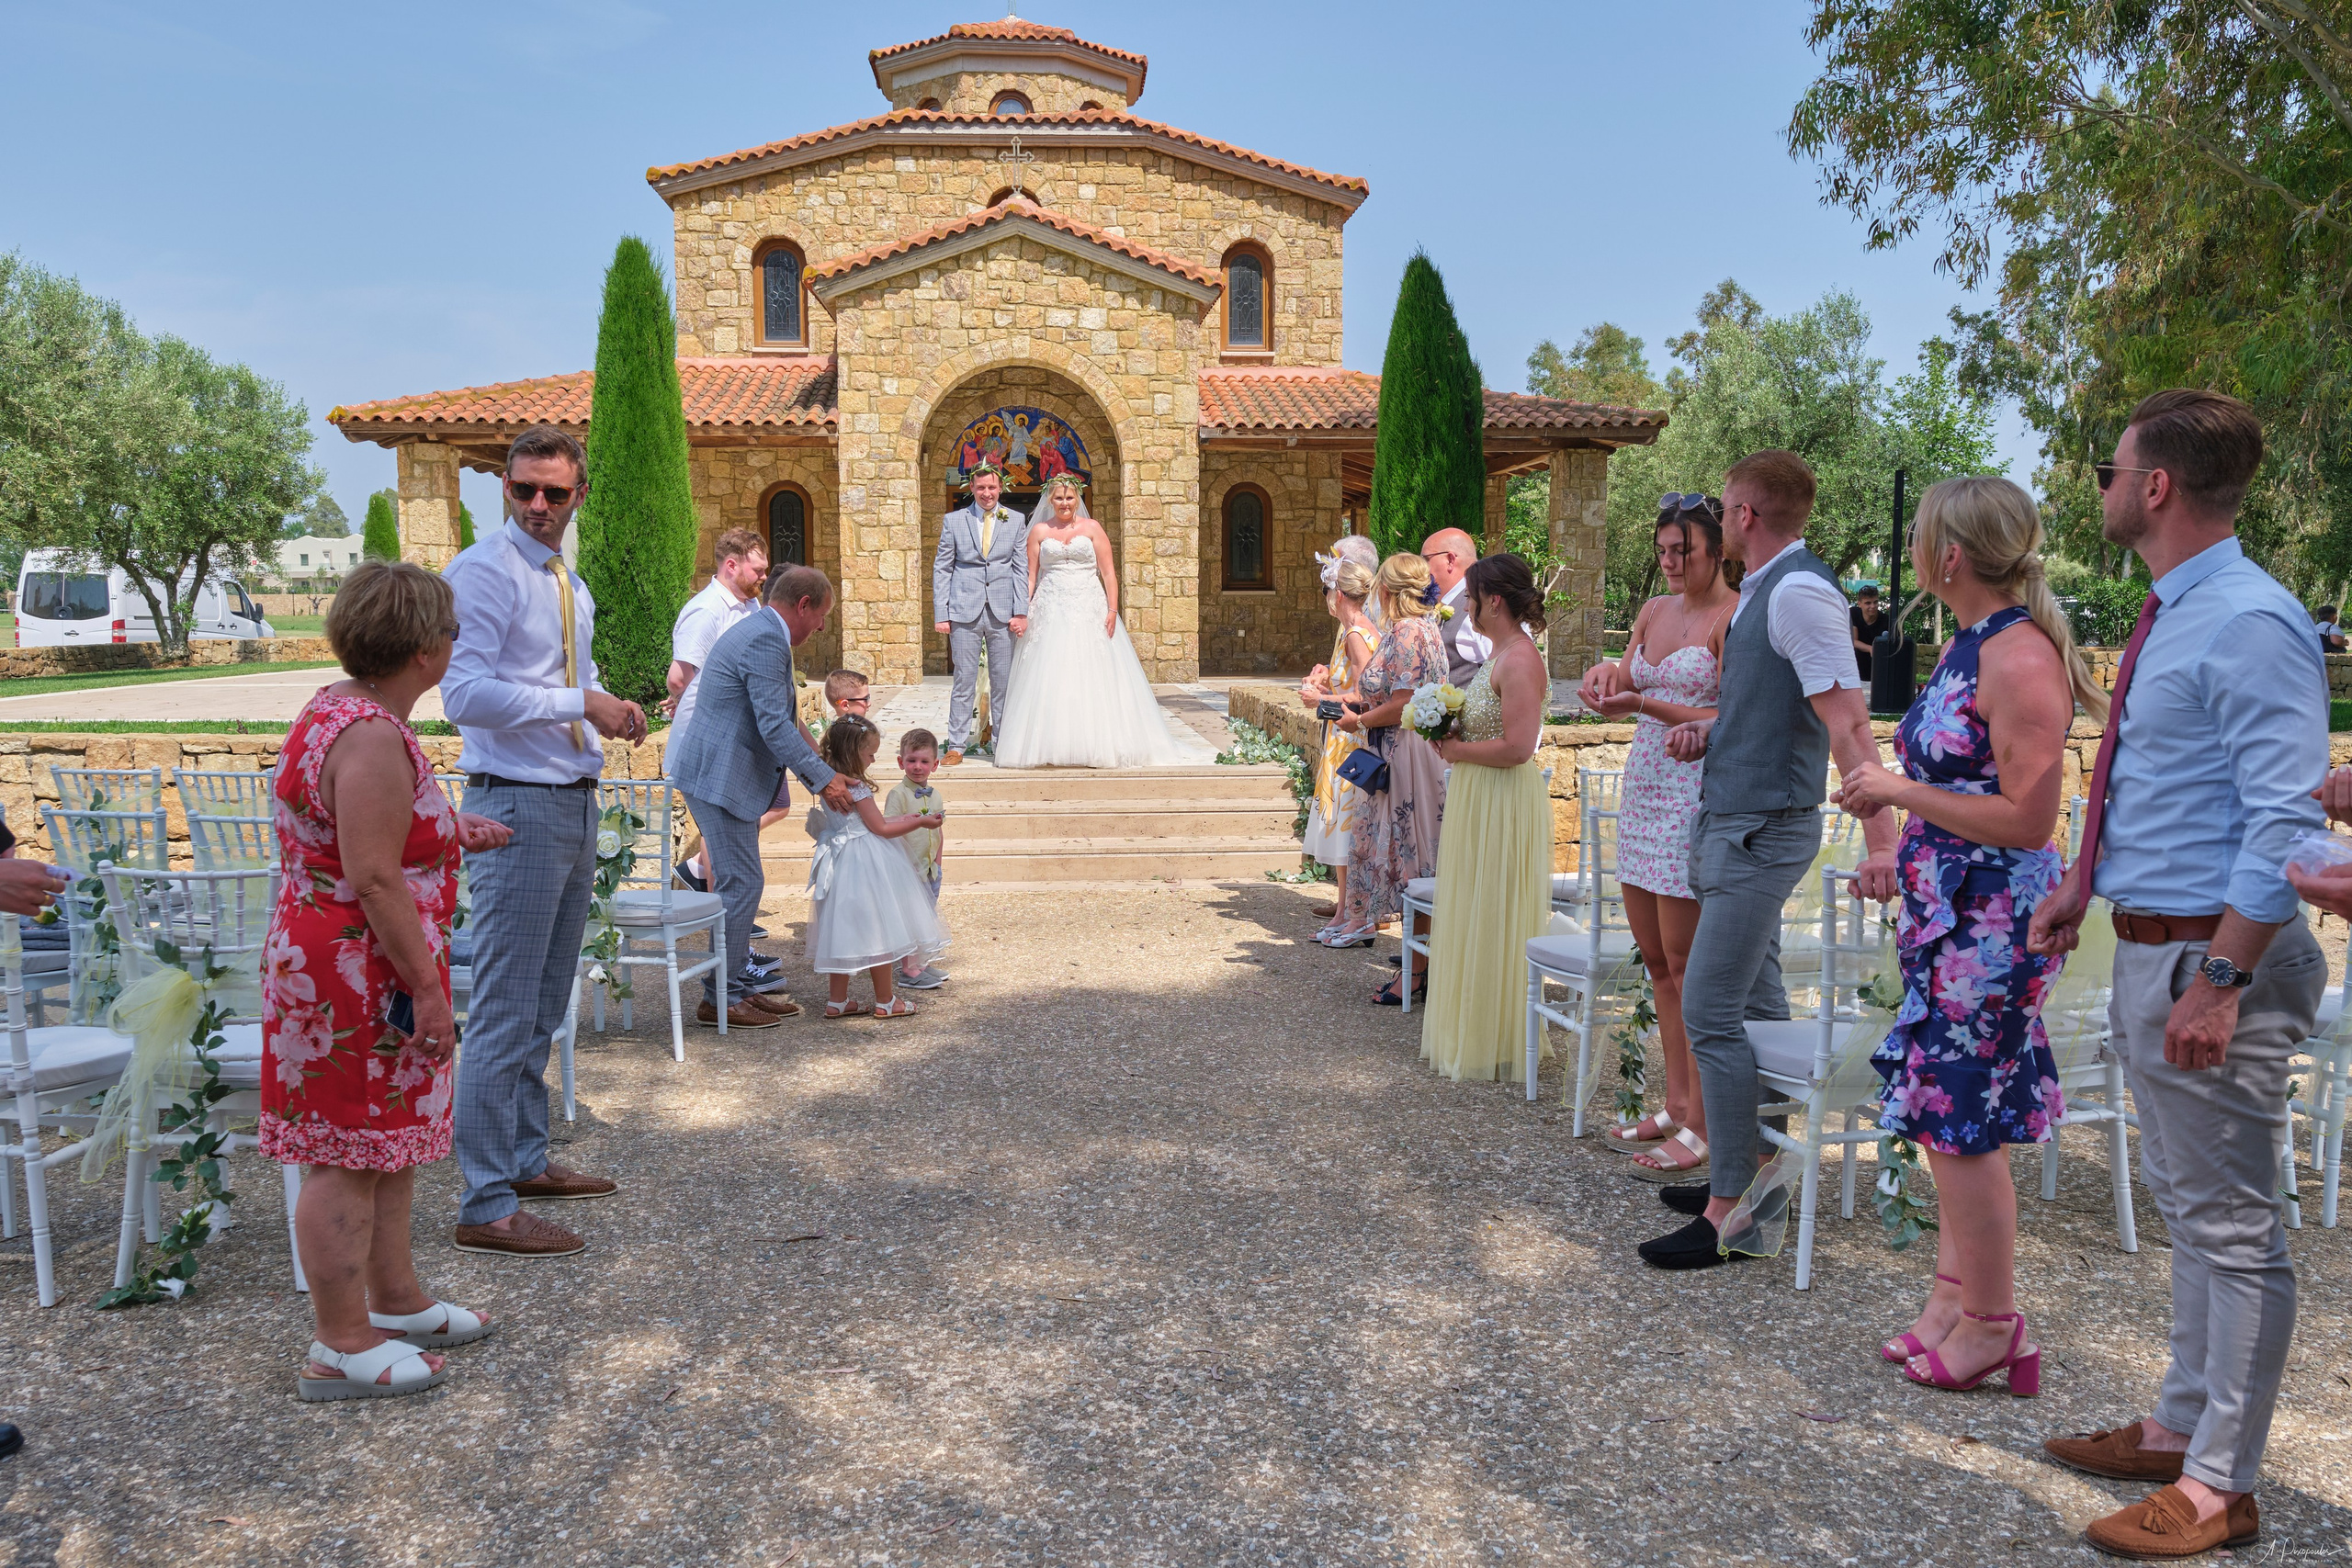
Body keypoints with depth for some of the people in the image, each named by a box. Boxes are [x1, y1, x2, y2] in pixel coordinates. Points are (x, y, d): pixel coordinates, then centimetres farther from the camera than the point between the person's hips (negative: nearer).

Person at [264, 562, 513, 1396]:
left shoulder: (338, 711, 11)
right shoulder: (372, 740, -23)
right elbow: (373, 879, -25)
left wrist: (450, 831, 33)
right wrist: (427, 987, -21)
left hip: (341, 970, 11)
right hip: (358, 977, -11)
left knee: (386, 1142, 20)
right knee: (351, 1157, 0)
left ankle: (396, 1297, 34)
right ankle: (341, 1348, 12)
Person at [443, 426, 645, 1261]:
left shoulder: (570, 583, 16)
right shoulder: (483, 573, -11)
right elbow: (467, 694, -21)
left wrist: (611, 710, 7)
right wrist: (579, 702, -21)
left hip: (574, 802, 9)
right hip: (517, 807, -9)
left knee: (546, 1005, 18)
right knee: (506, 1013, -7)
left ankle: (526, 1160, 31)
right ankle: (486, 1208, 0)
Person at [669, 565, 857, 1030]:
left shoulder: (760, 633, 17)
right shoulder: (766, 641, -18)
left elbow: (781, 719, 23)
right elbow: (774, 727, -23)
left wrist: (821, 773, 20)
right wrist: (824, 778, -18)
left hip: (724, 777, 11)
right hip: (721, 779, -11)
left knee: (740, 884, 14)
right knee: (741, 884, -6)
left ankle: (735, 988, 21)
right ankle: (720, 999, 3)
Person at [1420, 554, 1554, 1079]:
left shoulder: (1520, 661, -19)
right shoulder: (1498, 653, 12)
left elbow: (1517, 747, -27)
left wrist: (1457, 750, -14)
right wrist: (1450, 733, 4)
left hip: (1503, 802, -10)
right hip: (1476, 798, 10)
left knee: (1491, 921, 0)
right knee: (1472, 918, 17)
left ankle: (1494, 1045, 12)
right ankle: (1469, 1032, 28)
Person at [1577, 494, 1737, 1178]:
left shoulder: (1733, 617, -9)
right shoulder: (1654, 611, 13)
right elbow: (1626, 695, 17)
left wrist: (1646, 705, -24)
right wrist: (1607, 678, -5)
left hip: (1699, 795, -8)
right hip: (1644, 788, 8)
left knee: (1687, 961, -5)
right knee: (1656, 956, 11)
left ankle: (1703, 1129, 3)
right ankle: (1676, 1105, 22)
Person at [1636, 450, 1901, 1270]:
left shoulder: (1799, 591, -17)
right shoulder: (1760, 589, 13)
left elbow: (1847, 721, -25)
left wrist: (1879, 840, -31)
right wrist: (1709, 727, 14)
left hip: (1761, 830, -10)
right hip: (1734, 820, 10)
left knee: (1710, 1012, -10)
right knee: (1756, 1005, 16)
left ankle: (1731, 1215, -2)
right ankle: (1757, 1173, 27)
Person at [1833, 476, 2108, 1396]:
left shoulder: (2021, 658, -19)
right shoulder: (1967, 646, 10)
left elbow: (2026, 818, -23)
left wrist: (1902, 791, -18)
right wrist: (1891, 802, 12)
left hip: (1992, 919, -9)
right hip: (1948, 907, 10)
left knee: (1961, 1114, 0)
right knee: (1943, 1105, 15)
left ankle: (1991, 1322, 14)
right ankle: (1957, 1289, 28)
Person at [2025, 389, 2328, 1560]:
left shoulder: (2250, 625, -20)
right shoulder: (2171, 618, 11)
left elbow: (2283, 823, -24)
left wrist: (2219, 980, -26)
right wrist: (2082, 884, 23)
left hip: (2209, 954, -10)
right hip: (2148, 943, 10)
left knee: (2229, 1222, 2)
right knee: (2184, 1204, 21)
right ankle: (2181, 1427, 37)